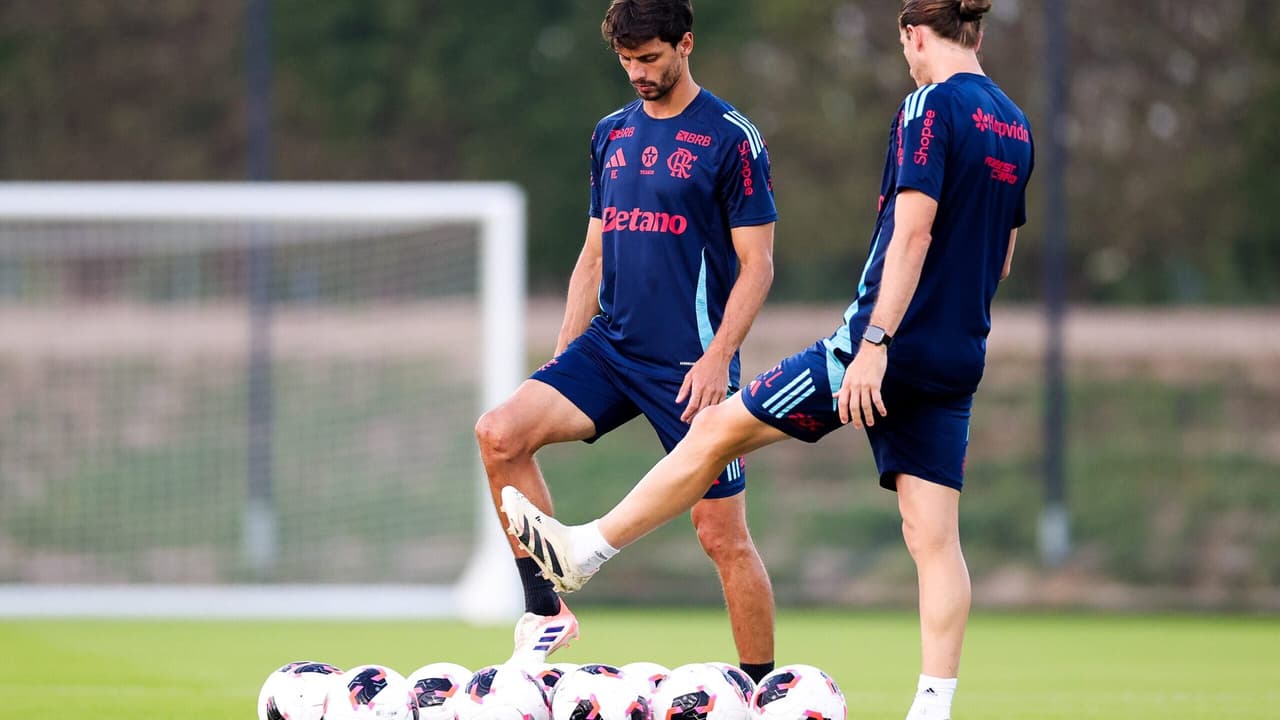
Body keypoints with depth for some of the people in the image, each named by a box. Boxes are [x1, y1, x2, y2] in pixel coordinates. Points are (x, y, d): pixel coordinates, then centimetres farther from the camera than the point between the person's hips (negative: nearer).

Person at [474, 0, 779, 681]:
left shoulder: (731, 138, -6)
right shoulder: (612, 134, 13)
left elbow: (757, 265, -7)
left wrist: (717, 359, -17)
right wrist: (561, 357, 12)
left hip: (690, 363, -6)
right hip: (609, 345, 6)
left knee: (722, 534, -5)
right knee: (500, 433, -16)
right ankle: (546, 611, -7)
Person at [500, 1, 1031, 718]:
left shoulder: (931, 107, -11)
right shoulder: (1015, 126, 13)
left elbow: (913, 233, -20)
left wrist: (876, 343, -22)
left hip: (894, 340, -8)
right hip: (957, 362, 8)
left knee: (719, 428, 3)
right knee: (935, 536, 3)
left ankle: (585, 550, 11)